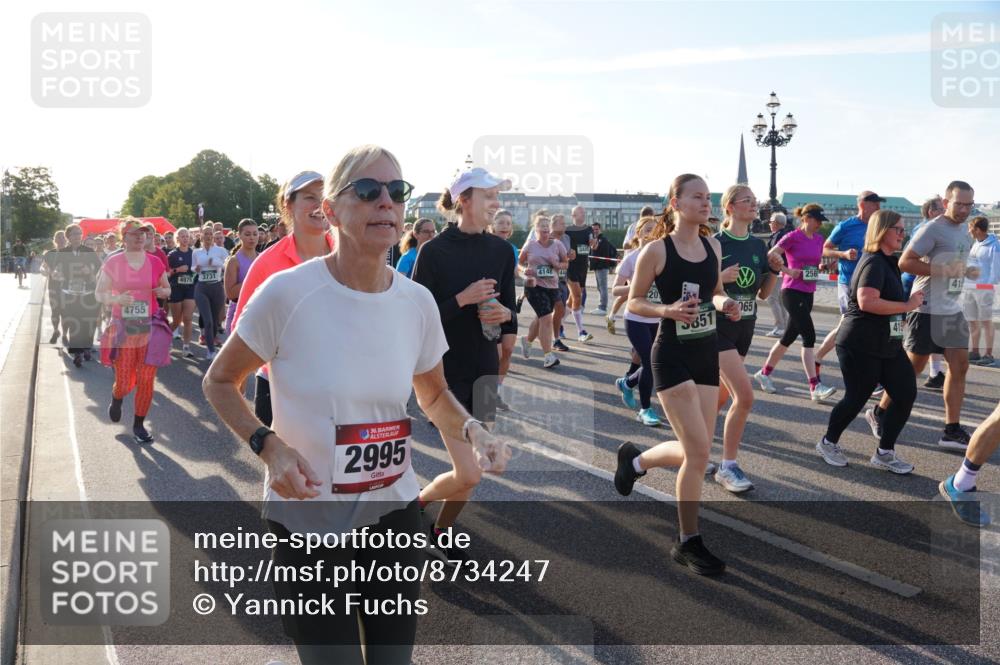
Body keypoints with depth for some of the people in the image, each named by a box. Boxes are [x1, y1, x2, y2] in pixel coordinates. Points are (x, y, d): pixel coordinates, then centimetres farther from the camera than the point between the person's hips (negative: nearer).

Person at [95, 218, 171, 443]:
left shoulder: (155, 262, 3)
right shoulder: (113, 263, -2)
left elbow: (167, 289, 16)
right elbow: (99, 294, 2)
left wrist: (163, 291, -8)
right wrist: (117, 299, -18)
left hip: (150, 327, 2)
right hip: (123, 327, -2)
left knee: (146, 380, 2)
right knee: (124, 381, 0)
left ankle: (139, 424, 19)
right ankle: (116, 398, 37)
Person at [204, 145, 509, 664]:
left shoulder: (417, 302, -4)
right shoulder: (288, 292, -16)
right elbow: (219, 382, -3)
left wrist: (471, 430, -9)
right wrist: (269, 447, -19)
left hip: (394, 513, 4)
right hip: (306, 519, -4)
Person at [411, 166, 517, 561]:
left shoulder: (501, 251, 3)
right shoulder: (434, 251, -12)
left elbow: (509, 312, 10)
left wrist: (505, 314, -12)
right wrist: (461, 299, -22)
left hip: (484, 370, 5)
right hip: (444, 370, -5)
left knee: (472, 471, 10)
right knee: (467, 474, -9)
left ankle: (443, 528, 35)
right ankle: (414, 504, 21)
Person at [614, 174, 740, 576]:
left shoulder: (713, 246, 6)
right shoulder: (656, 251, -11)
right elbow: (633, 302, -5)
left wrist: (724, 305, -3)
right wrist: (668, 310, -23)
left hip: (707, 353, 7)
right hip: (673, 356, -7)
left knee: (696, 452, 8)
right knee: (698, 452, -10)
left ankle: (635, 459, 38)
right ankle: (689, 543, 8)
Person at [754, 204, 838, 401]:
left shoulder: (819, 239, 12)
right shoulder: (793, 237, -9)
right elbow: (770, 257, -14)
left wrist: (824, 266, 4)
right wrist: (787, 271, -16)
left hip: (808, 293, 8)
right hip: (792, 291, -8)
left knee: (790, 336, 13)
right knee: (809, 336, -13)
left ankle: (764, 373, 27)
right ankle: (815, 387, -13)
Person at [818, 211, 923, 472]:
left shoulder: (887, 262, 15)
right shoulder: (874, 263, -16)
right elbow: (866, 301, -30)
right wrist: (907, 306, -23)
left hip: (888, 345, 10)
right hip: (861, 347, -9)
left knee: (906, 394, 1)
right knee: (856, 399, 1)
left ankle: (885, 453, 12)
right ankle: (828, 443, 24)